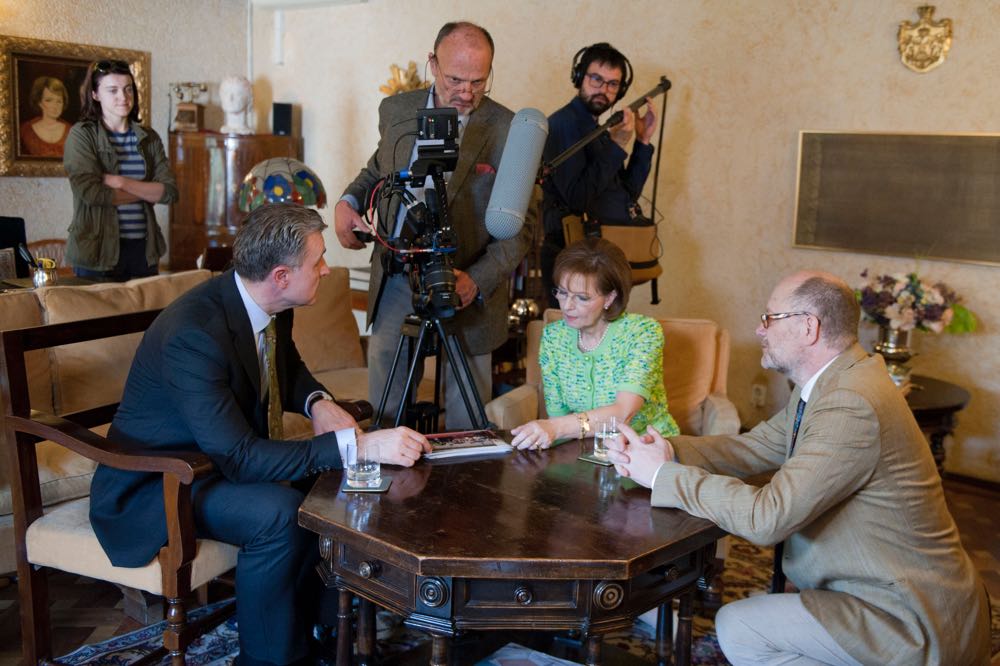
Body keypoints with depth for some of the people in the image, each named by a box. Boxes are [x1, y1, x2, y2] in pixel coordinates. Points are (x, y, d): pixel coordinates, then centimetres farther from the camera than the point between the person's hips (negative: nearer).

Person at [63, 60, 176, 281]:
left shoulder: (148, 138, 9)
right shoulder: (82, 134, -2)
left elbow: (170, 192, -1)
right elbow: (91, 192, -15)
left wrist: (121, 182, -13)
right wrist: (147, 191, -6)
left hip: (144, 250, 4)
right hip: (98, 251, -4)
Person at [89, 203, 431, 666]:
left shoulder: (271, 307, -7)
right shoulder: (193, 333, -32)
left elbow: (288, 370, 13)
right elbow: (239, 457, -35)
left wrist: (317, 402, -10)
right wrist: (358, 445, -40)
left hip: (218, 459, 8)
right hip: (153, 485, -8)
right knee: (279, 513, -30)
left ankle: (312, 624, 11)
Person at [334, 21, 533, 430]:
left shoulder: (510, 131, -10)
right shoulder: (396, 110, 3)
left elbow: (519, 228, -9)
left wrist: (478, 282, -22)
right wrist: (348, 202, 2)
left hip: (466, 292, -3)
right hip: (393, 284, 4)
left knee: (465, 429, 7)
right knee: (383, 418, 12)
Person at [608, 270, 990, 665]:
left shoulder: (853, 406, -28)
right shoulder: (831, 384, 4)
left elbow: (767, 517, -31)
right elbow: (753, 447, 6)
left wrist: (662, 475, -21)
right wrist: (665, 451, -10)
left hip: (915, 622, -9)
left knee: (738, 628, -9)